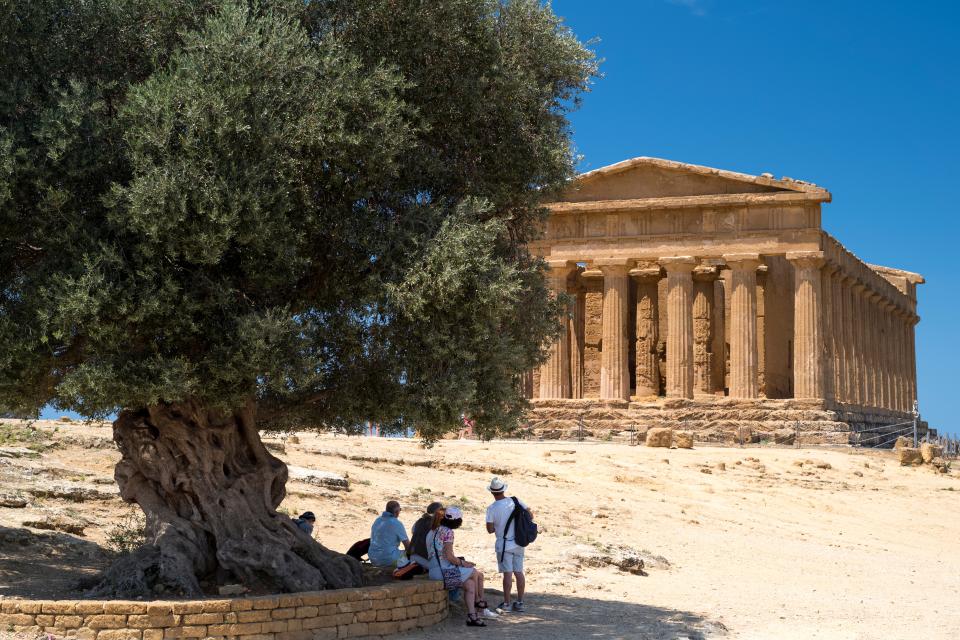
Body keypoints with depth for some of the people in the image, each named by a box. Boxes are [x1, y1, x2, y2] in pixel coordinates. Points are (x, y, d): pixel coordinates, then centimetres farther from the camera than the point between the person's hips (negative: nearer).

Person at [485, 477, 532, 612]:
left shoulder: (492, 508, -13)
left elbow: (490, 529, -11)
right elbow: (530, 514, 4)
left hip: (504, 544, -4)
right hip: (518, 543, 4)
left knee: (508, 573, -2)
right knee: (519, 572, 9)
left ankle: (506, 603, 2)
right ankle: (519, 603, 14)